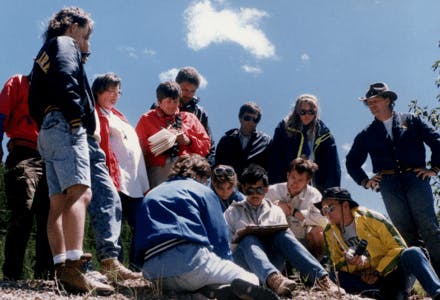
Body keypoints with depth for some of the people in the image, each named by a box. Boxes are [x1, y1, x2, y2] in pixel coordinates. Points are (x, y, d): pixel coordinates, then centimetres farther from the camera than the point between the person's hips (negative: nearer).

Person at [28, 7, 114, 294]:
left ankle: (62, 268, -3)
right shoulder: (66, 44, 5)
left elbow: (35, 102, 25)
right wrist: (78, 115, -12)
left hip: (47, 130, 10)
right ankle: (74, 266, -35)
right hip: (66, 126, -10)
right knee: (79, 193, -23)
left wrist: (46, 125, 16)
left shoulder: (44, 55, 32)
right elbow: (65, 80, -16)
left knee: (59, 202, 2)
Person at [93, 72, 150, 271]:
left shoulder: (117, 116, 28)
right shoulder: (96, 115, 1)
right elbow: (99, 147, -12)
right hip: (116, 181, -9)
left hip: (135, 184, 9)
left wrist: (144, 184, 22)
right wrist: (108, 178, -22)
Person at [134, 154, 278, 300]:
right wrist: (226, 264, 23)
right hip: (189, 258, -5)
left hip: (154, 275, 5)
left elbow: (139, 241, 29)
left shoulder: (149, 195, 30)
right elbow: (219, 237, 8)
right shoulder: (202, 191, 14)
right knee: (250, 280, 9)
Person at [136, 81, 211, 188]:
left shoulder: (190, 118, 19)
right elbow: (139, 147, 7)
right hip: (159, 171, -1)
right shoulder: (147, 119, 15)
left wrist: (189, 141, -3)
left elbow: (206, 145, 15)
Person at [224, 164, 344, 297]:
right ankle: (273, 278, -63)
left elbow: (285, 236, 14)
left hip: (272, 262, 2)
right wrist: (237, 237, -10)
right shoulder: (233, 211, 19)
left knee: (282, 235, -27)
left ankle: (320, 276, -46)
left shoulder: (275, 211, 22)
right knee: (249, 239, -33)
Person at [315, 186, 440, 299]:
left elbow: (398, 247, -9)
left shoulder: (370, 218, -8)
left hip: (390, 271, -3)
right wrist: (350, 263, -17)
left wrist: (378, 272, -14)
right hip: (365, 279, 3)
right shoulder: (329, 233, 3)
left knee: (412, 253, -31)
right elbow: (337, 264, 5)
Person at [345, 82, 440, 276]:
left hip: (415, 178, -2)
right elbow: (352, 162, 25)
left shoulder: (411, 121, 13)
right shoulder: (367, 134, 19)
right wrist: (365, 181, 12)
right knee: (406, 233, -6)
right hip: (388, 184, 2)